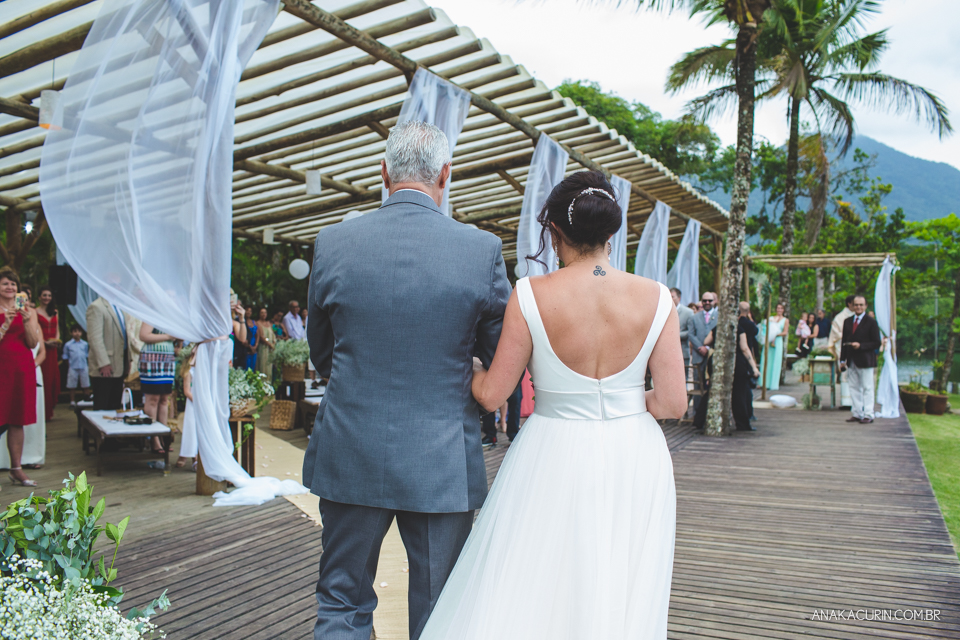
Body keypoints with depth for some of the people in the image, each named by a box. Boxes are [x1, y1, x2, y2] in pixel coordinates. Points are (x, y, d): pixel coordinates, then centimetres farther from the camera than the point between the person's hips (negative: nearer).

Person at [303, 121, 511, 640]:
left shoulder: (333, 242, -6)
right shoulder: (483, 250, -10)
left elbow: (320, 356, 7)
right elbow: (504, 358, 1)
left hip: (350, 456, 1)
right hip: (443, 464, -1)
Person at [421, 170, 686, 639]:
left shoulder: (531, 296, -12)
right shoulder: (655, 299, -7)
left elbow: (492, 394, -7)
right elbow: (673, 402, -5)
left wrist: (468, 364, 14)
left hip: (555, 462, -2)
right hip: (634, 463, 3)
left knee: (519, 602, 9)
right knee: (621, 601, 16)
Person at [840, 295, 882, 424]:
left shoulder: (871, 322, -3)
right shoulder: (847, 321, 12)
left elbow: (876, 343, -6)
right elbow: (844, 342, 15)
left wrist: (860, 346, -18)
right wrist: (842, 359, 10)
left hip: (865, 361, -5)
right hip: (851, 361, 5)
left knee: (867, 388, -1)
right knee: (854, 388, 8)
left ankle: (868, 415, 2)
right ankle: (856, 413, 15)